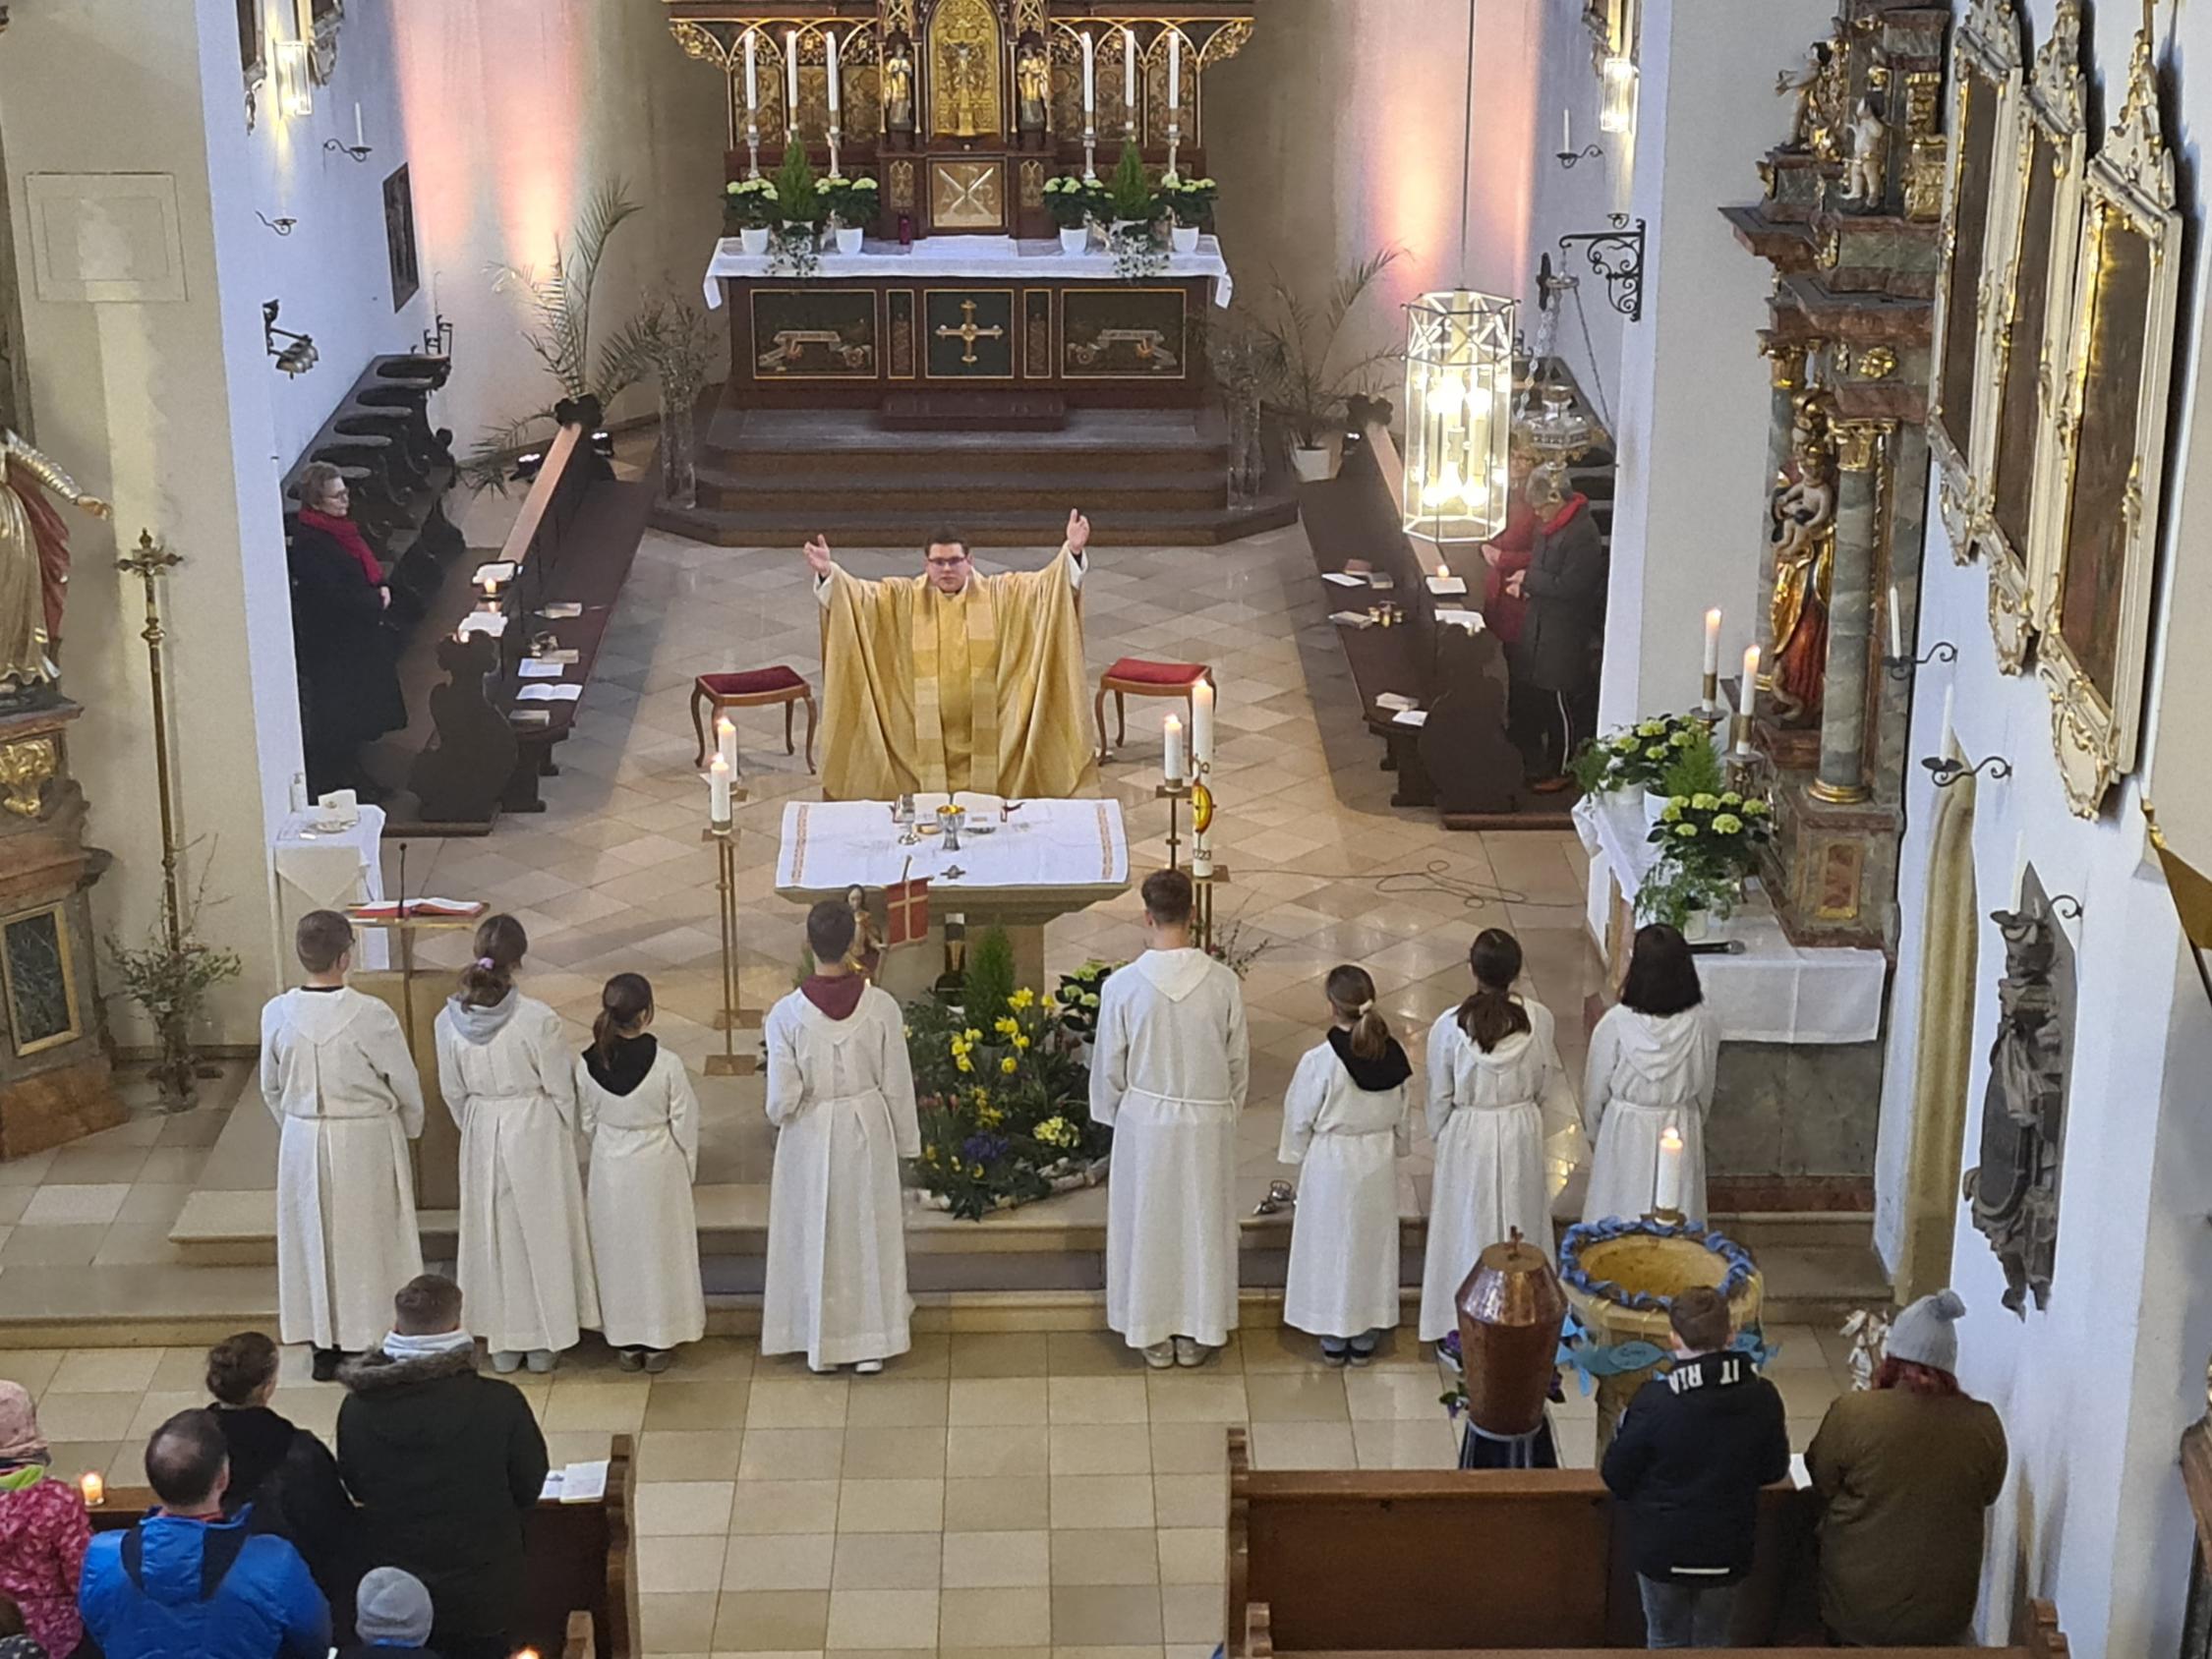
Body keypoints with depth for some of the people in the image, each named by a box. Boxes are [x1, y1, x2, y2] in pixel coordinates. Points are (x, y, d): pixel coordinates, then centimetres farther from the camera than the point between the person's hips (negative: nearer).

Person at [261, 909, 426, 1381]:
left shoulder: (277, 1015, -10)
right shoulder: (371, 1016, -20)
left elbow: (271, 1087, 3)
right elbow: (406, 1085, -8)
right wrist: (408, 1129, 11)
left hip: (303, 1142, 3)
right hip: (368, 1141, -3)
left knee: (314, 1237, 16)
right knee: (371, 1238, 12)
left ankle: (324, 1347, 24)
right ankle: (374, 1339, 22)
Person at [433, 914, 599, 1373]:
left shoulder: (451, 1019, -12)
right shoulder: (538, 1019, -22)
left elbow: (453, 1090, 0)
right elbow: (561, 1089, -11)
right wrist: (566, 1140, 6)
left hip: (481, 1133, 3)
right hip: (536, 1132, -3)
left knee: (491, 1233, 16)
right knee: (542, 1232, 13)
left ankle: (502, 1343, 26)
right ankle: (543, 1342, 23)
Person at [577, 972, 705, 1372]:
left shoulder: (588, 1063, -13)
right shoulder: (666, 1062, -22)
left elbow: (588, 1123, 0)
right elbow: (685, 1124, -11)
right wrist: (688, 1170, 5)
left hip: (609, 1170, 2)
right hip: (658, 1167, -2)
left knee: (617, 1250, 16)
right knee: (660, 1249, 14)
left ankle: (624, 1342, 26)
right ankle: (658, 1342, 23)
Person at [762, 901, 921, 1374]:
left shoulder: (786, 1015, -20)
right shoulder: (881, 1007, -16)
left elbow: (782, 1100, -16)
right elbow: (898, 1086, -7)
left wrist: (781, 1115, 8)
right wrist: (906, 1141, 7)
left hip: (810, 1139, -1)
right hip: (868, 1133, 1)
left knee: (816, 1236, 16)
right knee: (870, 1233, 17)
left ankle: (822, 1343, 27)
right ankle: (872, 1344, 25)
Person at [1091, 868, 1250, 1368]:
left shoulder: (1122, 985, -16)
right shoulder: (1223, 982, -12)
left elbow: (1109, 1066, -6)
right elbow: (1238, 1061, -1)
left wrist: (1114, 1117, 11)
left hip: (1145, 1122, -1)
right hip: (1208, 1121, 1)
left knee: (1148, 1224, 13)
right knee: (1202, 1223, 15)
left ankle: (1154, 1334, 22)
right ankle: (1196, 1333, 25)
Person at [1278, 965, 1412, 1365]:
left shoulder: (1320, 1061, -22)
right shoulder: (1392, 1055, -8)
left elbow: (1299, 1118, -12)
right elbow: (1403, 1116, 3)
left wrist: (1297, 1154, 6)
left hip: (1331, 1165, -4)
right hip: (1378, 1165, 4)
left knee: (1330, 1246, 11)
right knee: (1373, 1246, 16)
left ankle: (1334, 1340, 21)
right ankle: (1365, 1339, 26)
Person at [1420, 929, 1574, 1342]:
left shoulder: (1449, 1027, -20)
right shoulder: (1539, 1020, -15)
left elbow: (1440, 1097, -8)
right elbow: (1548, 1085, -1)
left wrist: (1439, 1138, 10)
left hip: (1468, 1138, -2)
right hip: (1522, 1136, 2)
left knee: (1469, 1228, 13)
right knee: (1520, 1222, 20)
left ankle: (1465, 1327, 23)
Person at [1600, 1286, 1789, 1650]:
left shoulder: (1653, 1400, -23)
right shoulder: (1763, 1398, -14)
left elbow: (1616, 1477, -12)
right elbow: (1773, 1471, 2)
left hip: (1662, 1551, -2)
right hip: (1728, 1550, 2)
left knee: (1666, 1639, 18)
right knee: (1713, 1640, 20)